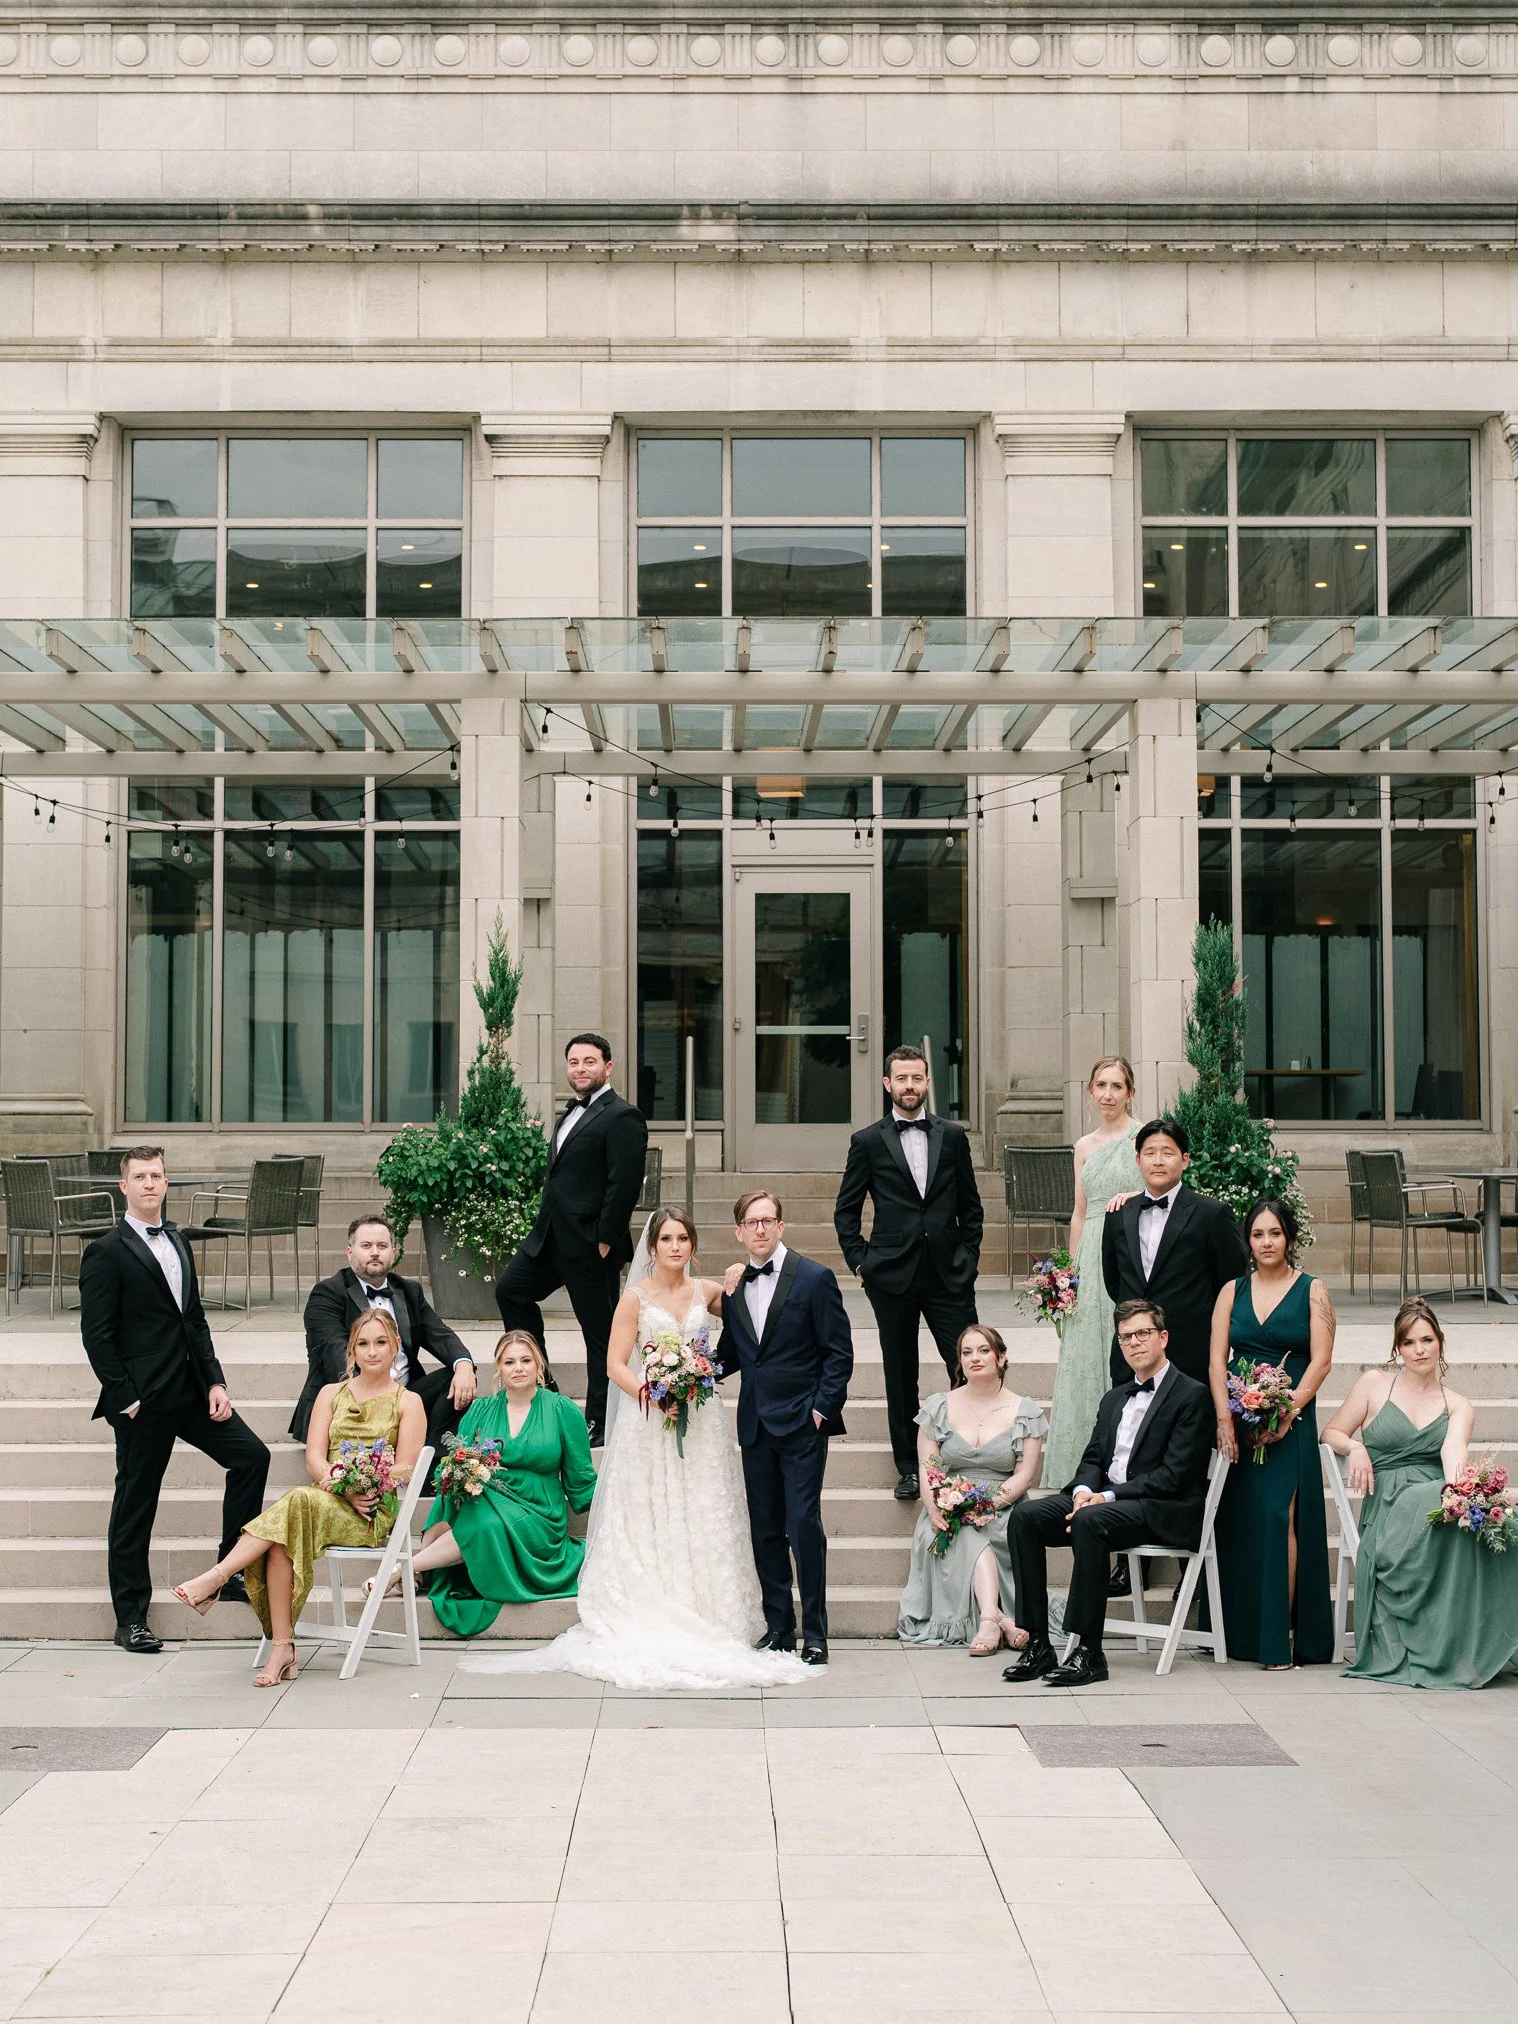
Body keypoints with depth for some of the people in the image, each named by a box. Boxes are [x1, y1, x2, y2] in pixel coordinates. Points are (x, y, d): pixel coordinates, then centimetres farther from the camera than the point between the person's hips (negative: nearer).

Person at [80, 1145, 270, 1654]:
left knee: (251, 1455, 0)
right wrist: (125, 1398, -14)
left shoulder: (177, 1243, 14)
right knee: (135, 1505, 2)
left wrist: (215, 1381, 7)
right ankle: (130, 1621, 12)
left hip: (190, 1390, 7)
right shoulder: (106, 1253, -8)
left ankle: (233, 1573, 12)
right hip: (142, 1401, -7)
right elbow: (96, 1335, -11)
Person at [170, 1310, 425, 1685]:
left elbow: (405, 1468, 1)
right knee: (283, 1536, -33)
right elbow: (314, 1457, 7)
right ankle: (282, 1648, -34)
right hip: (326, 1499, 3)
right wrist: (346, 1488, -14)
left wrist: (367, 1489, -19)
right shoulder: (331, 1394, 21)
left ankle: (215, 1579, -37)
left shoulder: (408, 1402, 12)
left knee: (298, 1502, -35)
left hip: (375, 1512, -3)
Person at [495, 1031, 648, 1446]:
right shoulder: (572, 1113, 16)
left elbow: (625, 1184, -20)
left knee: (600, 1333, 1)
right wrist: (546, 1227, 15)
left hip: (590, 1245, -10)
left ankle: (600, 1423, 10)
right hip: (551, 1237, 10)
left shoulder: (621, 1117, -13)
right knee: (510, 1290, 14)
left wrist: (605, 1240, -21)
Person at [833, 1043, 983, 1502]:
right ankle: (908, 1467, 16)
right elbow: (845, 1211, 8)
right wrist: (860, 1260, 0)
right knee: (900, 1376, 6)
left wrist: (967, 1256, 5)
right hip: (892, 1277, -1)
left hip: (949, 1274, 1)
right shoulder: (867, 1142, 3)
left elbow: (971, 1206, 13)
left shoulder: (953, 1136, 8)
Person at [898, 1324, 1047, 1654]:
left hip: (1003, 1513, -1)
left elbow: (1024, 1475, -2)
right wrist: (936, 1512, -15)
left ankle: (987, 1621, -46)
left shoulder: (1025, 1412, 6)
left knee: (971, 1535, -33)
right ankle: (998, 1616, -49)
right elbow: (926, 1469, 3)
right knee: (969, 1537, -32)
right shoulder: (939, 1407, 11)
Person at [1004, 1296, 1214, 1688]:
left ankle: (1089, 1652, -31)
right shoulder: (1115, 1398, 22)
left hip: (1164, 1512, -7)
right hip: (1103, 1498, 8)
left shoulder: (1192, 1396, -4)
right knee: (1026, 1515, -15)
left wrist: (1107, 1497, -18)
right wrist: (1084, 1491, -6)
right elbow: (1093, 1459, 19)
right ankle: (1037, 1645, -17)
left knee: (1090, 1521, -36)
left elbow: (1174, 1475, -13)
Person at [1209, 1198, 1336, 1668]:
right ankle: (1240, 1633, 10)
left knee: (1278, 1517, -14)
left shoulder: (1312, 1291, 4)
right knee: (1237, 1523, 1)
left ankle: (1280, 1637, -11)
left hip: (1289, 1422, -3)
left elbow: (1321, 1360, -3)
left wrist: (1288, 1412, -14)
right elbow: (1217, 1359, 6)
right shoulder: (1233, 1291, 12)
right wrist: (1224, 1418, -7)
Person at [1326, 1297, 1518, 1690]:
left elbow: (1453, 1450, -6)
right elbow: (1331, 1433, 16)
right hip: (1388, 1507, -2)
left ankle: (1473, 1648, -25)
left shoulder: (1458, 1406, 16)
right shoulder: (1374, 1385, 13)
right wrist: (1355, 1447, -8)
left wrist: (1456, 1487, -28)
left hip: (1438, 1500, 2)